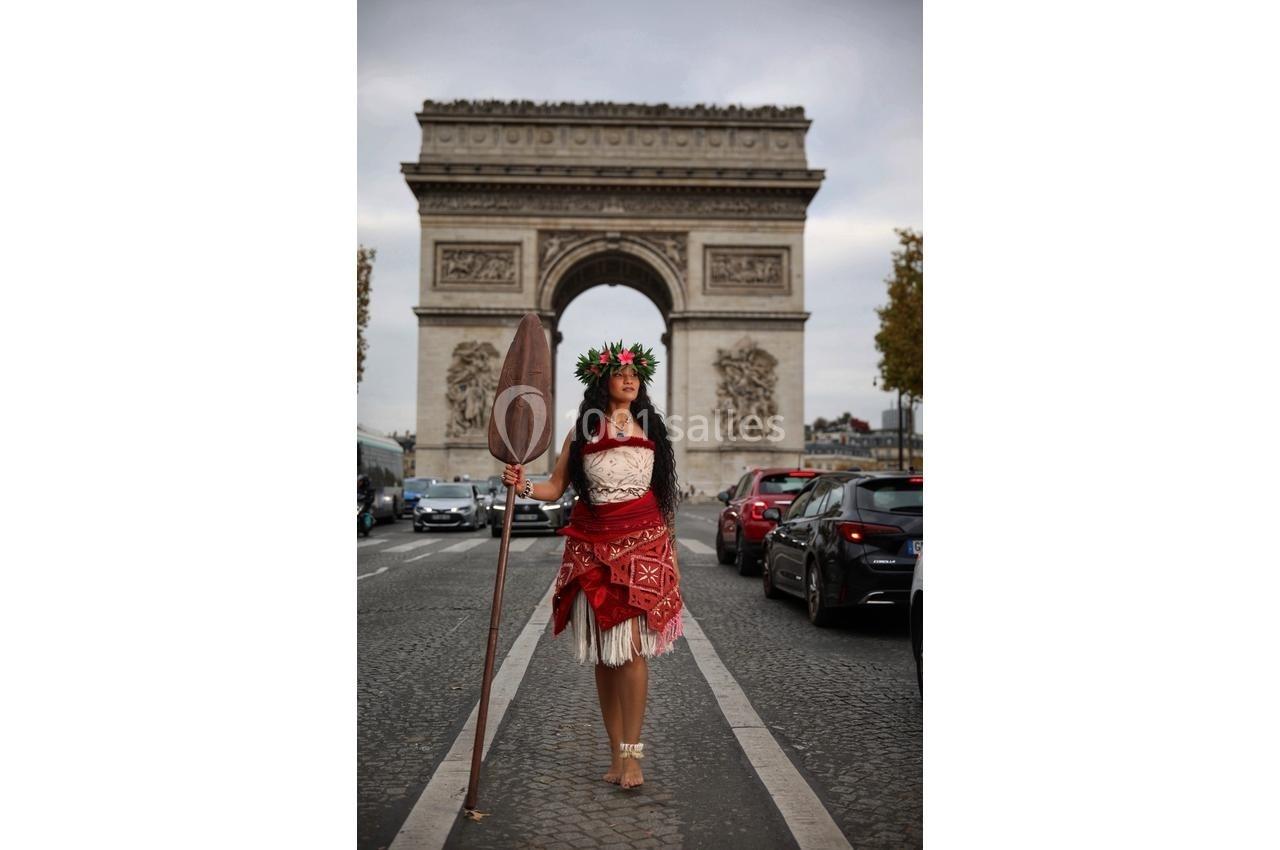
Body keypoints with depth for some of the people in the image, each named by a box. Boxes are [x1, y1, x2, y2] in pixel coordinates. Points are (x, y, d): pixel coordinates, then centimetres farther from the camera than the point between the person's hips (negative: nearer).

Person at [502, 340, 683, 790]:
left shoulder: (650, 430, 11)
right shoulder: (581, 433, 8)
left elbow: (665, 495, 14)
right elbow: (556, 487, 6)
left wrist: (672, 554, 13)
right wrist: (523, 486, -15)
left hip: (644, 541, 0)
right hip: (593, 545, 1)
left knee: (631, 646, -11)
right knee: (604, 653, 4)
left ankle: (631, 754, -4)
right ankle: (616, 752, 14)